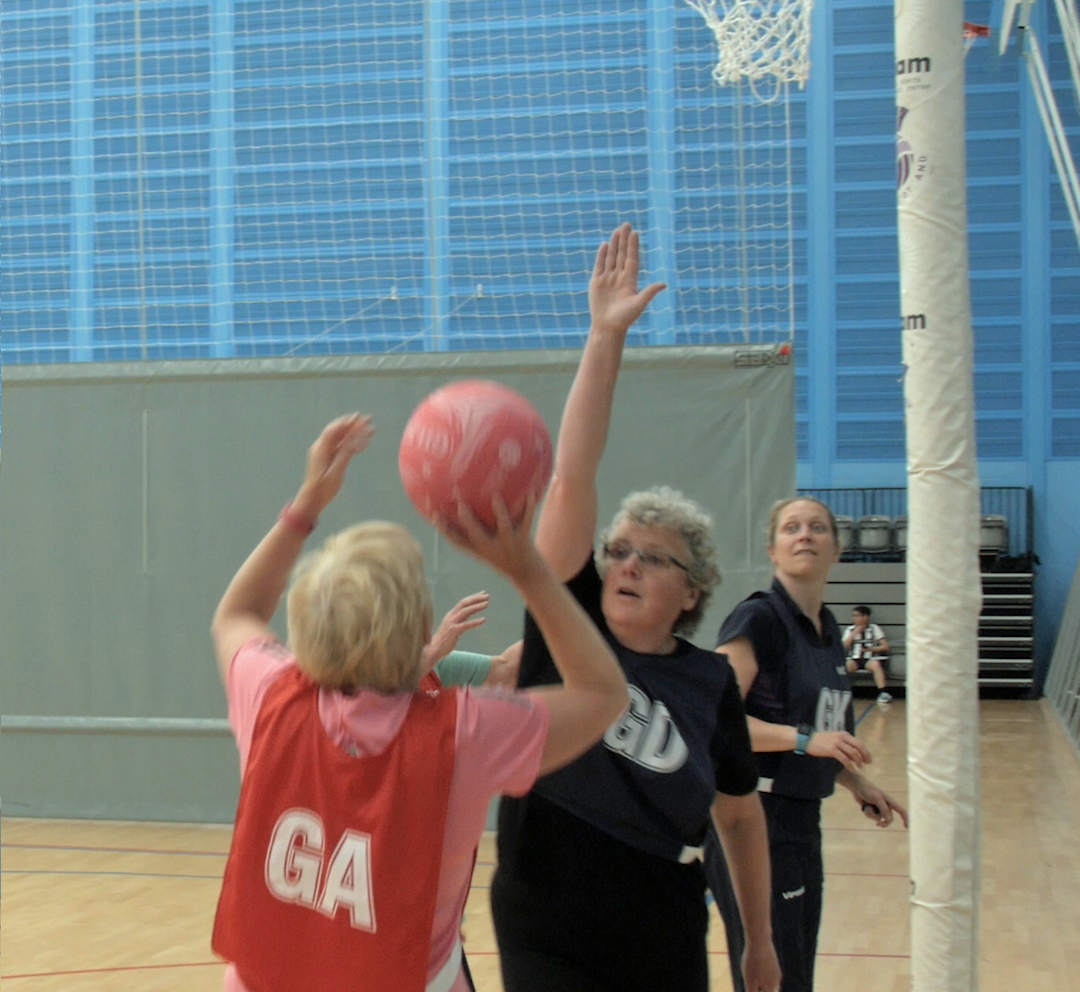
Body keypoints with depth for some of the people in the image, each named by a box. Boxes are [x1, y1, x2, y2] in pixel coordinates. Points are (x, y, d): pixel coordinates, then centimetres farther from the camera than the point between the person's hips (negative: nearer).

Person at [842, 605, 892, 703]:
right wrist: (854, 634, -6)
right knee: (847, 665, -33)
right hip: (854, 659, 1)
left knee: (875, 664, -35)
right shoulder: (849, 630, 12)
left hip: (870, 659, -1)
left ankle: (883, 693, -39)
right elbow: (844, 647, -1)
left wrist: (871, 649, -12)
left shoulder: (874, 629, 7)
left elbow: (886, 647, 1)